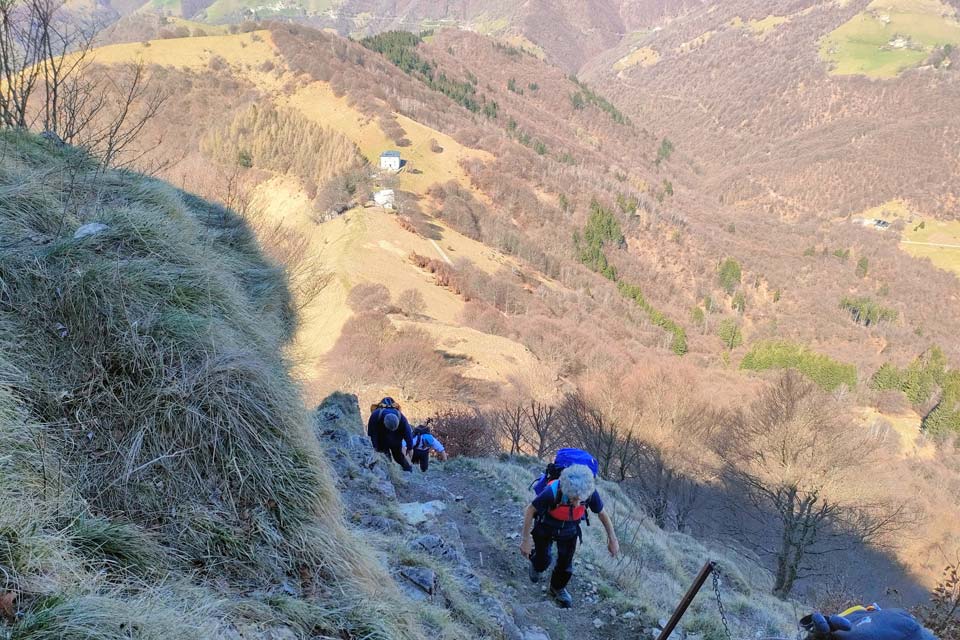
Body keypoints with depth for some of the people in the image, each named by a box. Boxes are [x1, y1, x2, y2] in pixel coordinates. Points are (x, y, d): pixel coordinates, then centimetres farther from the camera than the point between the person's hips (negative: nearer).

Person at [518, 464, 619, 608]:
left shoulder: (591, 493, -33)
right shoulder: (552, 492, -42)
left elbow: (602, 514, -11)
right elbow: (530, 510, -24)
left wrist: (612, 539, -6)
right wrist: (526, 540, -19)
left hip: (569, 531, 2)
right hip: (546, 527, -2)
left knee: (565, 562, 11)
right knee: (543, 560, 11)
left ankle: (558, 588, 40)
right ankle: (537, 566, 49)